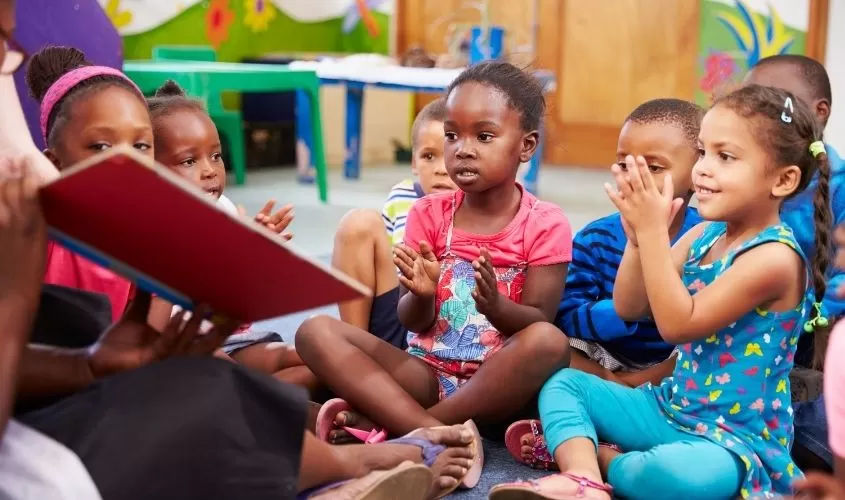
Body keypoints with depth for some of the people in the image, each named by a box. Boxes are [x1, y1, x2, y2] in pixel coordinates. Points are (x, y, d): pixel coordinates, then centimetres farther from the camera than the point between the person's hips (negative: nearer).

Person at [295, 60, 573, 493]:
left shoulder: (545, 224, -3)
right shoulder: (429, 214, 3)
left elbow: (539, 324, -8)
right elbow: (413, 323, 0)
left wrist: (495, 304, -29)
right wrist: (422, 295, -24)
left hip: (497, 383, -2)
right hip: (427, 373, 3)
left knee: (550, 343, -35)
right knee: (316, 331, -17)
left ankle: (387, 427, -28)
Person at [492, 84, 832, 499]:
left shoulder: (775, 257, -21)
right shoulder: (704, 235, 4)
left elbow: (678, 324, -25)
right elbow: (629, 308, 4)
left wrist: (653, 231, -26)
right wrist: (639, 237, -12)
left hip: (736, 436, -8)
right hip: (671, 407, 9)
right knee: (563, 383, 4)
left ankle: (594, 456, -10)